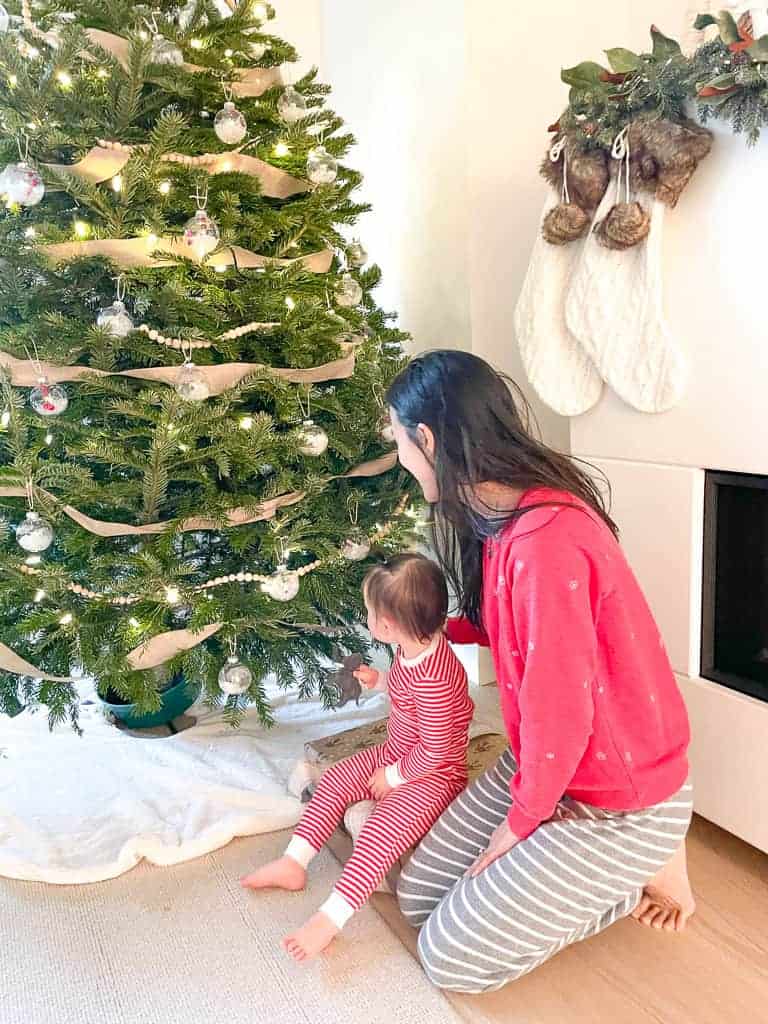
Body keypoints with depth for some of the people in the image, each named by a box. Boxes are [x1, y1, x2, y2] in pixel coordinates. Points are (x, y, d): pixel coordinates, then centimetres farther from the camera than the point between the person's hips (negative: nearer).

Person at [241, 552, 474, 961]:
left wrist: (395, 775, -15)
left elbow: (436, 751, -28)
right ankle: (294, 862, 11)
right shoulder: (415, 645, -7)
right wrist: (380, 680, 5)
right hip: (397, 753, 10)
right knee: (334, 780, 6)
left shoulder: (431, 678, -35)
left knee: (382, 830, -24)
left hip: (434, 773, -10)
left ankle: (331, 918, -18)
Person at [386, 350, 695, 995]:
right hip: (541, 765, 9)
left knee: (452, 958, -3)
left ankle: (645, 867, 8)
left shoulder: (548, 540, -33)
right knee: (420, 897, 10)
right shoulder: (502, 519, -2)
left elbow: (560, 713, -27)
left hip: (623, 799, -8)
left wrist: (520, 821, -10)